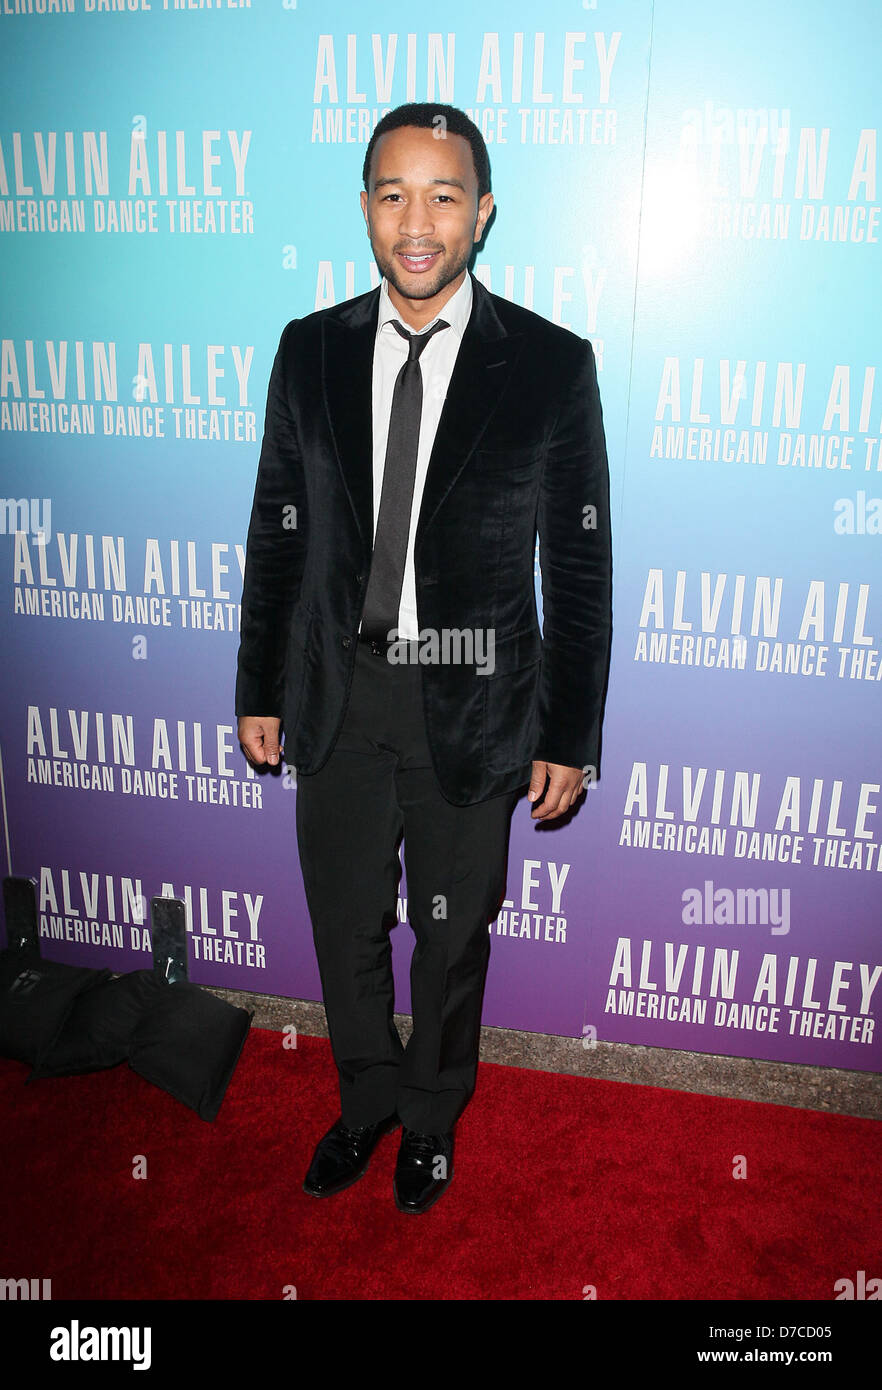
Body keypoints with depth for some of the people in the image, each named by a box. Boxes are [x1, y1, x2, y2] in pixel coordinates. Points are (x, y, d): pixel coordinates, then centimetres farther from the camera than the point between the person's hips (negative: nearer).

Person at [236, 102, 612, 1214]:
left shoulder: (552, 365, -9)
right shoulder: (310, 351, 0)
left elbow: (578, 566, -6)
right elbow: (276, 530, 6)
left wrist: (569, 738, -6)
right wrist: (260, 691, 6)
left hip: (473, 707, -2)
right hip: (337, 697, 3)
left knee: (452, 936, 17)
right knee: (345, 930, 18)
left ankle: (432, 1116, 45)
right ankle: (366, 1100, 47)